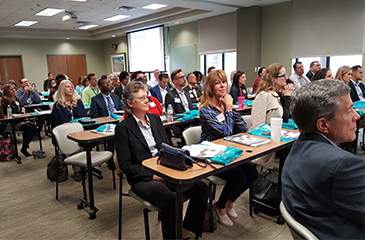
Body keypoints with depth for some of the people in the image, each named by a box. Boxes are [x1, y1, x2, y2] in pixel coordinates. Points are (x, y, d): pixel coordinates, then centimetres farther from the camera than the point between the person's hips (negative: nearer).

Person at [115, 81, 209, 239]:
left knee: (201, 188, -17)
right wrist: (151, 175, -17)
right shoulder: (123, 128, -5)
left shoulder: (155, 119, 13)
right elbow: (125, 165, -8)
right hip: (142, 178, -5)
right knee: (170, 199, -34)